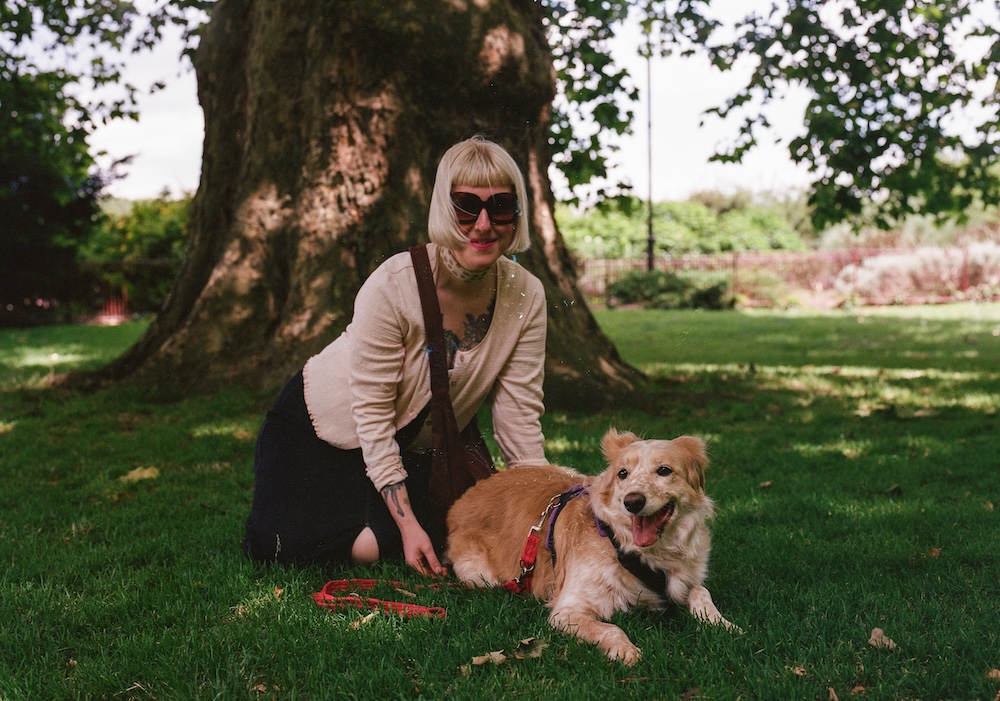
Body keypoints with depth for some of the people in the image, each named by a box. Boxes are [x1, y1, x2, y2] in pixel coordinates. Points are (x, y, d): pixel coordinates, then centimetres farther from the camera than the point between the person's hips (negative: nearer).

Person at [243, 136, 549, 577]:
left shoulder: (526, 297, -19)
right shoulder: (394, 286, -32)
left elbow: (519, 418, -14)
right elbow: (372, 415, -25)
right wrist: (407, 523, -27)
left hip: (415, 445, 3)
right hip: (324, 425, -3)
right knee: (281, 549, -13)